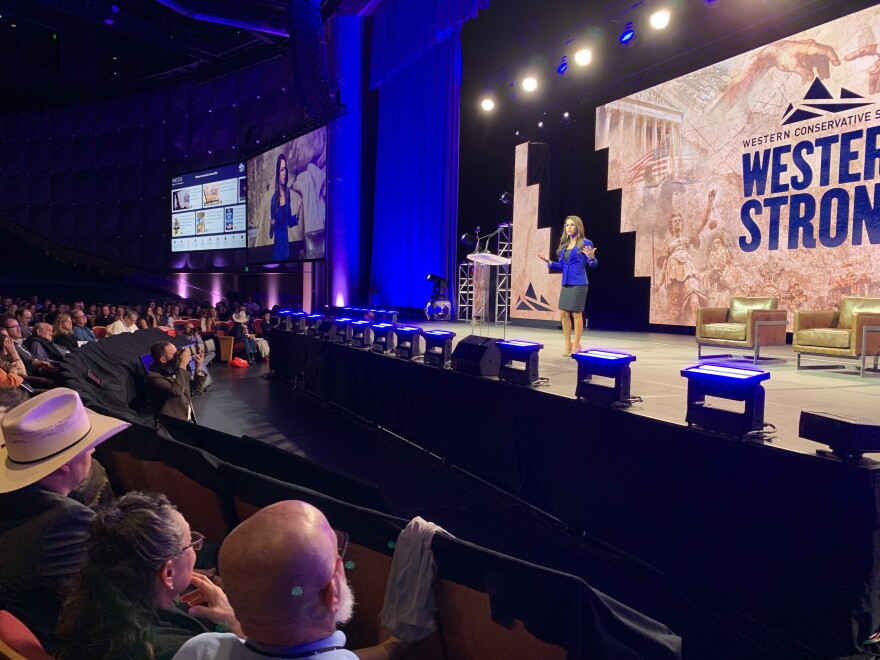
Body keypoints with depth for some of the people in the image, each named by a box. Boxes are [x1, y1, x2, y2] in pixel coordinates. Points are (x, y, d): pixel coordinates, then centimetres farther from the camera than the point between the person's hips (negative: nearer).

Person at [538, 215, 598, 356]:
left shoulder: (585, 243, -4)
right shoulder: (564, 245, 13)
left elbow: (593, 264, -5)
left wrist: (591, 257, -26)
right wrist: (548, 262, 3)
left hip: (579, 283, -6)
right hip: (566, 283, 6)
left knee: (576, 314, -2)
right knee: (563, 313, 5)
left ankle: (576, 346, 7)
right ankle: (568, 345, 16)